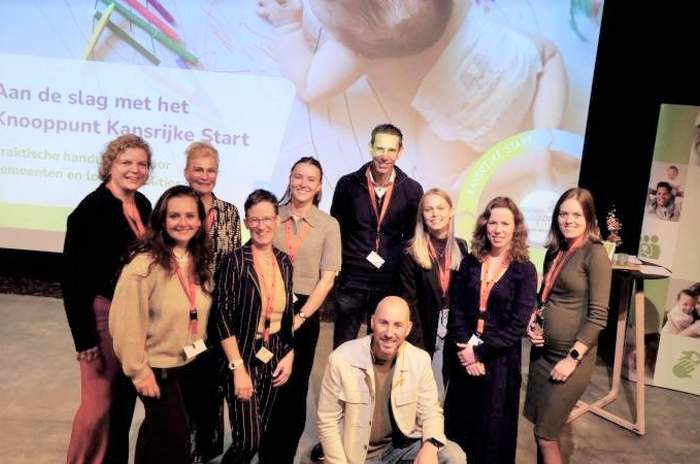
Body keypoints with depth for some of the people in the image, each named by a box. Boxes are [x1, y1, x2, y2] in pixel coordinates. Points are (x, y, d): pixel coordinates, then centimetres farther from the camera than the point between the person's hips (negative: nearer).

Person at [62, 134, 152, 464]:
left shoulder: (143, 205, 5)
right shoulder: (90, 210, -15)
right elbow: (73, 279, -15)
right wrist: (85, 340, -16)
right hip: (103, 314, -6)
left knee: (125, 399, 16)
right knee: (98, 403, 3)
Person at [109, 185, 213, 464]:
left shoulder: (199, 262, -1)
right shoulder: (144, 265, -24)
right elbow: (126, 324, -21)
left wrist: (199, 347, 8)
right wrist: (139, 372, -16)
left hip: (192, 363, 6)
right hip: (159, 369, -6)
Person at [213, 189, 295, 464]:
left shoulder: (284, 261, 3)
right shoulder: (235, 261, -13)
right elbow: (223, 317, -15)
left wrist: (289, 355, 3)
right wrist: (238, 368, -17)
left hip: (275, 356, 5)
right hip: (244, 357, -5)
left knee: (262, 433, 14)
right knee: (249, 439, -4)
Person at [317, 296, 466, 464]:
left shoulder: (420, 360, -11)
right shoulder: (341, 360, -18)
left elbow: (430, 412, -3)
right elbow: (328, 422, -10)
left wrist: (430, 446, -22)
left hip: (403, 444, 2)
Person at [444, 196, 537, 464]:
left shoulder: (524, 270, -6)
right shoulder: (470, 263, 4)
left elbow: (518, 326, -11)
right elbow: (456, 311, 0)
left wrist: (479, 352, -13)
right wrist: (464, 348, -13)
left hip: (500, 360, -3)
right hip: (464, 358, 3)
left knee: (493, 430, 11)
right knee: (458, 426, 13)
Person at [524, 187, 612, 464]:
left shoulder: (595, 254, -12)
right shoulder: (554, 251, 8)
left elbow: (598, 315, -15)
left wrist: (572, 358, -16)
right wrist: (532, 324, 1)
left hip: (572, 357, -6)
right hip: (542, 351, 6)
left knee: (546, 436, 2)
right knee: (541, 431, 14)